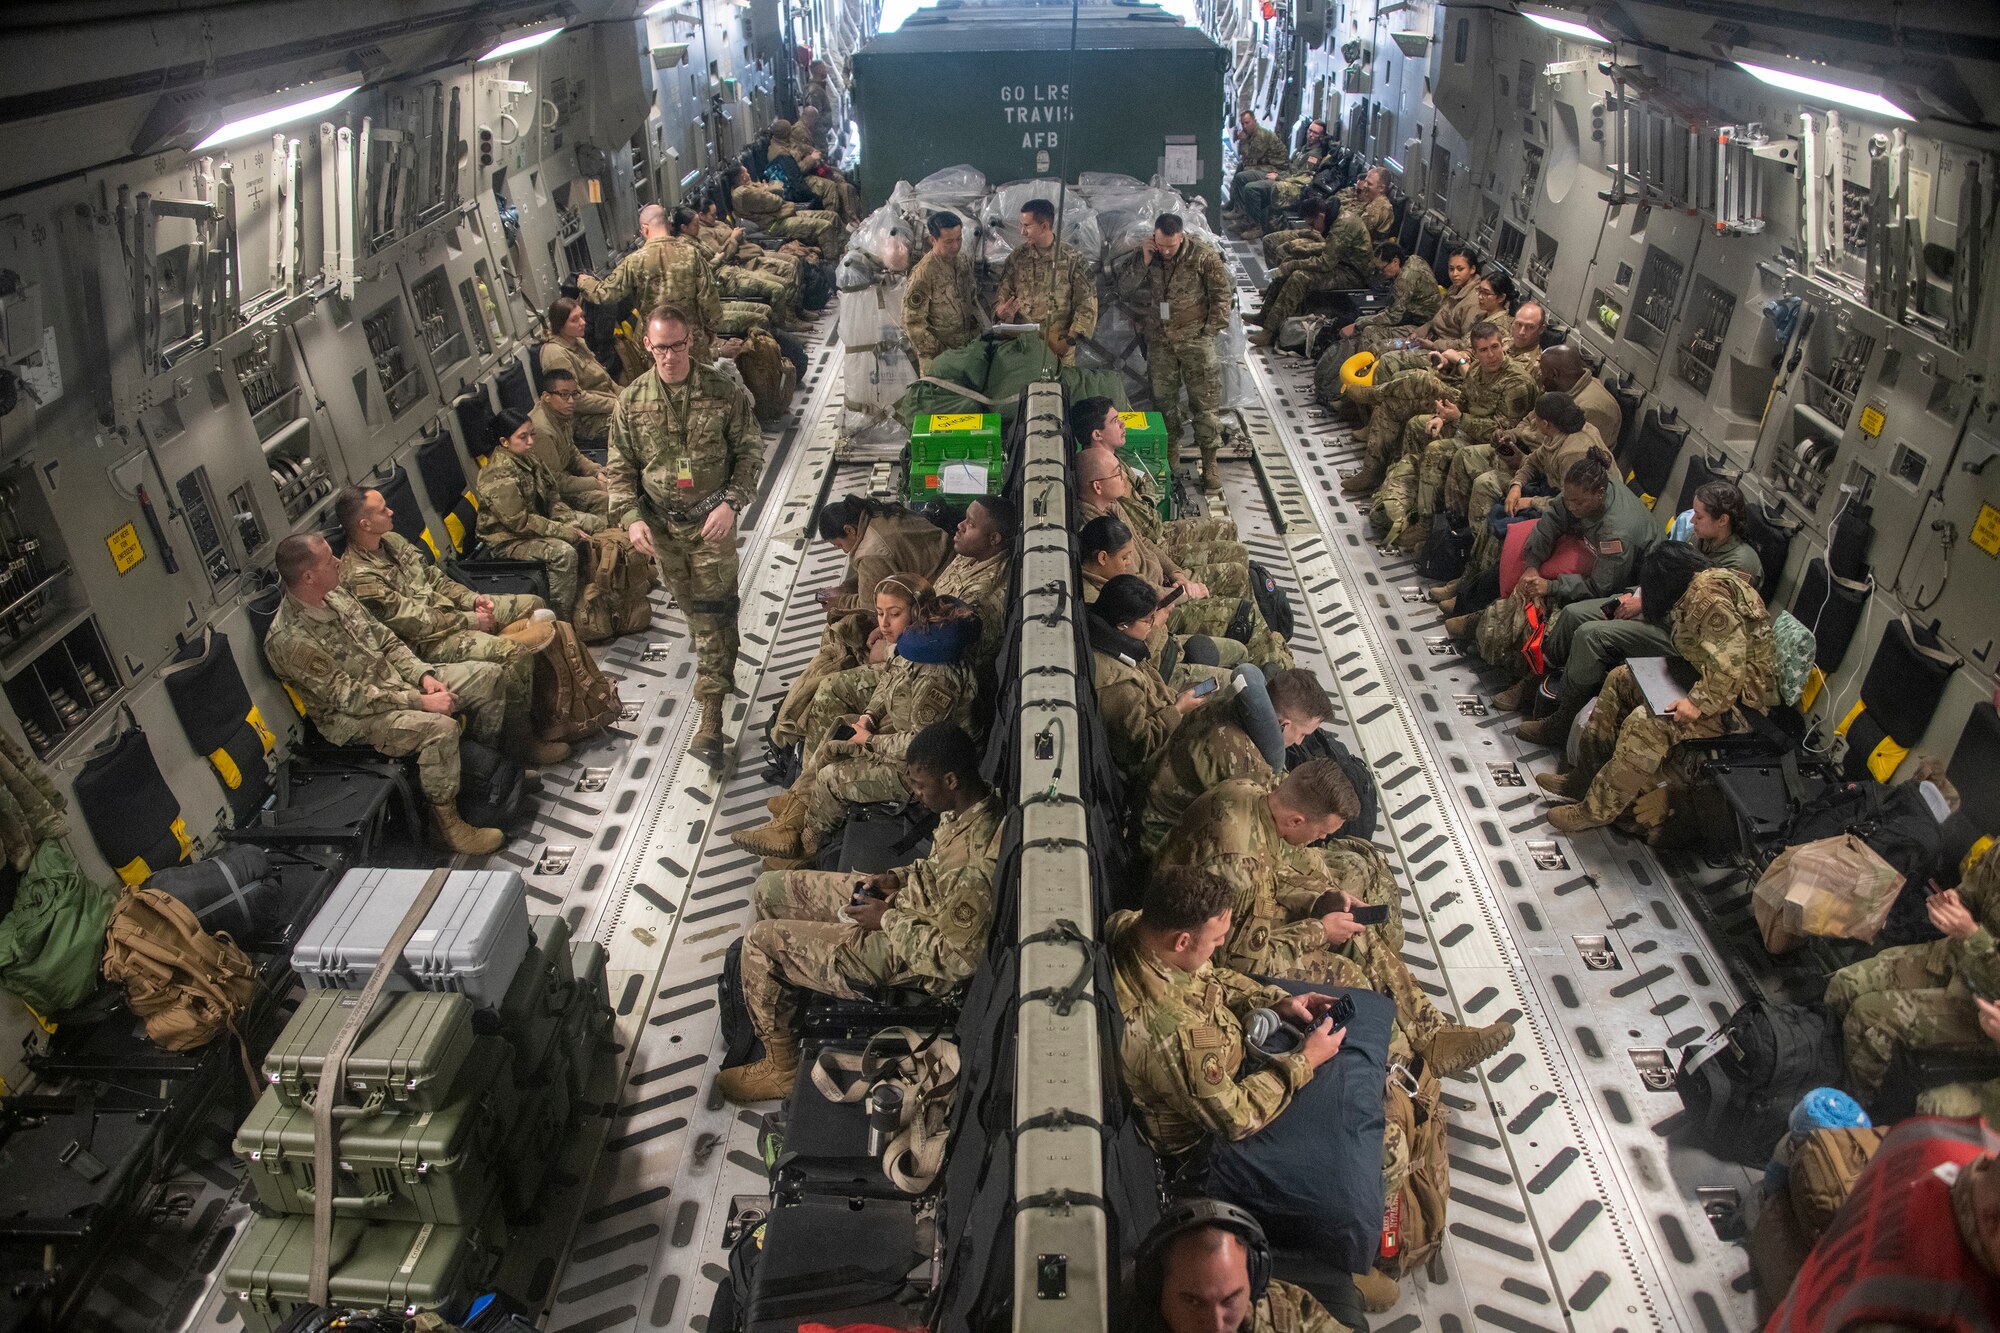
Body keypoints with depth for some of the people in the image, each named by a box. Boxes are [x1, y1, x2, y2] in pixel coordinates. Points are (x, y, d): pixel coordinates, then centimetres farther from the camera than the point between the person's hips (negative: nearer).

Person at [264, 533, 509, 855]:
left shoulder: (333, 596, 1)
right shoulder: (289, 640, -25)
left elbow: (386, 640, 10)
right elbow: (349, 697, -24)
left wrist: (423, 675, -6)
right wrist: (420, 702, -24)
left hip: (396, 680, 9)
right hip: (354, 718, -8)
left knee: (488, 675, 1)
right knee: (440, 727, -34)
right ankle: (446, 821, -16)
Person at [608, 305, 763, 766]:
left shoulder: (723, 391, -9)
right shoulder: (632, 400, -3)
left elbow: (750, 452, -5)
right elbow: (620, 468, 3)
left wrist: (731, 503, -17)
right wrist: (631, 517, -11)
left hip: (712, 520, -3)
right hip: (661, 524, 3)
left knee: (713, 610, -6)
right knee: (693, 609, 16)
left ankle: (710, 718, -5)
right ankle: (722, 670, 42)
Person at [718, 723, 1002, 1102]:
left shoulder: (976, 865, -36)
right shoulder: (971, 804, -7)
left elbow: (956, 957, -28)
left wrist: (888, 920, -19)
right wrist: (900, 877, -1)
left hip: (902, 951, -10)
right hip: (910, 897, 10)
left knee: (759, 943, -6)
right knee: (769, 889, 12)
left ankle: (781, 1068, 14)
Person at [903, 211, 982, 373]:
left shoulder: (965, 260, 3)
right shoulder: (924, 273, -18)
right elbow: (912, 322, -17)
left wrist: (977, 333, 12)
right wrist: (939, 352, -17)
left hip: (967, 347, 6)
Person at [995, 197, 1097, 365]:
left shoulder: (1072, 258, -7)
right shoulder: (1017, 257, 1)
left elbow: (1086, 303, -5)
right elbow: (1003, 295, 7)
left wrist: (1070, 340, -12)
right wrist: (1000, 312, -16)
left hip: (1059, 345, -2)